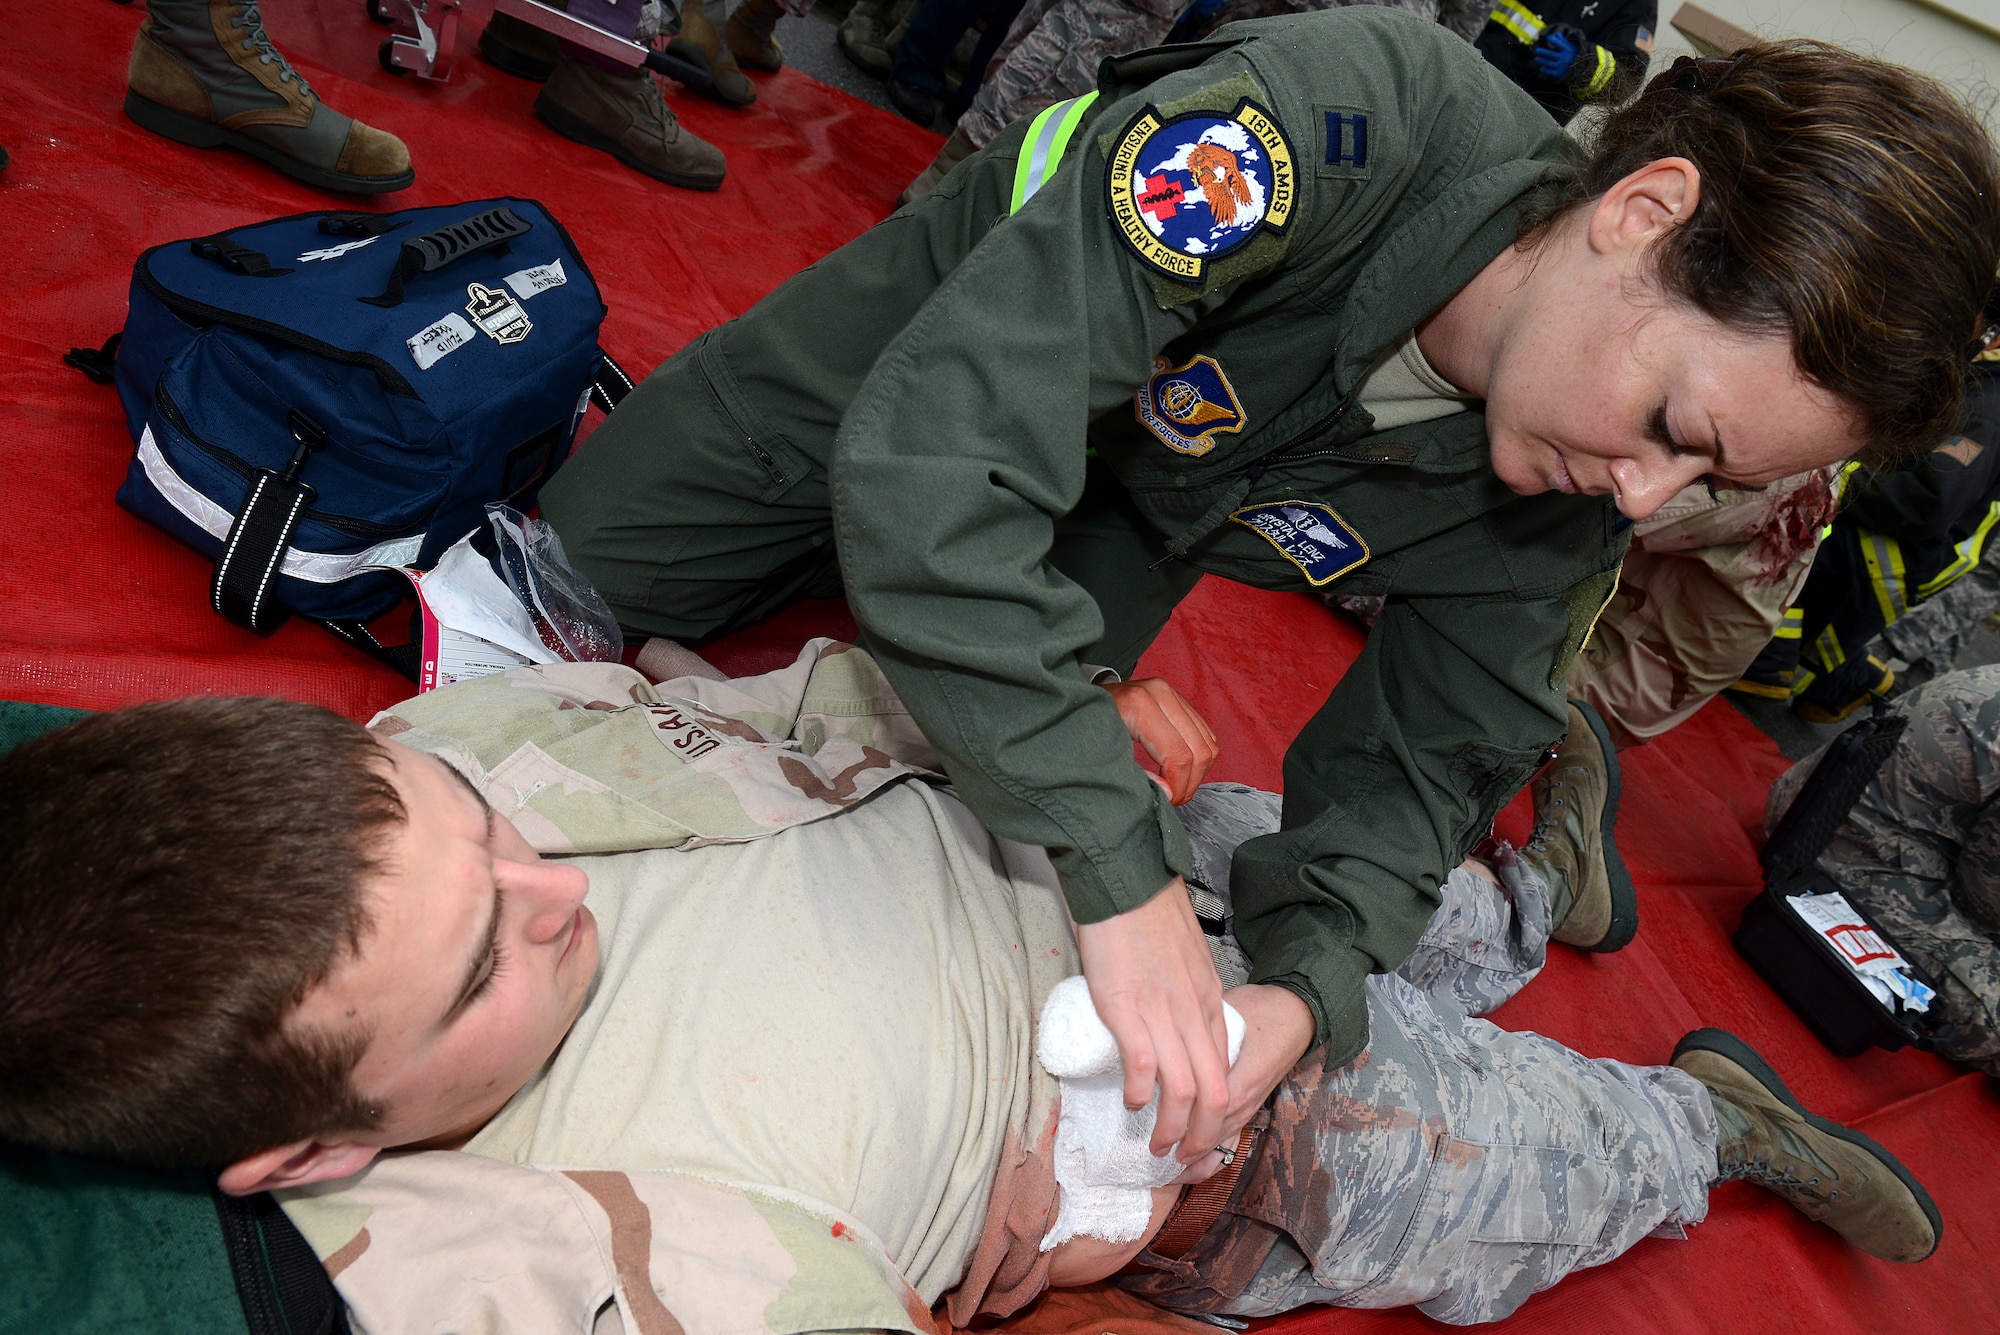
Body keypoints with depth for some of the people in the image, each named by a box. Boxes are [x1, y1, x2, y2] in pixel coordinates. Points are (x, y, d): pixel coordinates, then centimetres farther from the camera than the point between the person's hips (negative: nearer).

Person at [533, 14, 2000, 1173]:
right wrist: (1124, 871, -53)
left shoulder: (1573, 510, -26)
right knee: (601, 555, 9)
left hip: (1129, 511, 2)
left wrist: (1306, 986, -34)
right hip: (922, 360, -1)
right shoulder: (1342, 119, -46)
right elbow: (926, 447, -51)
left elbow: (1419, 758, -15)